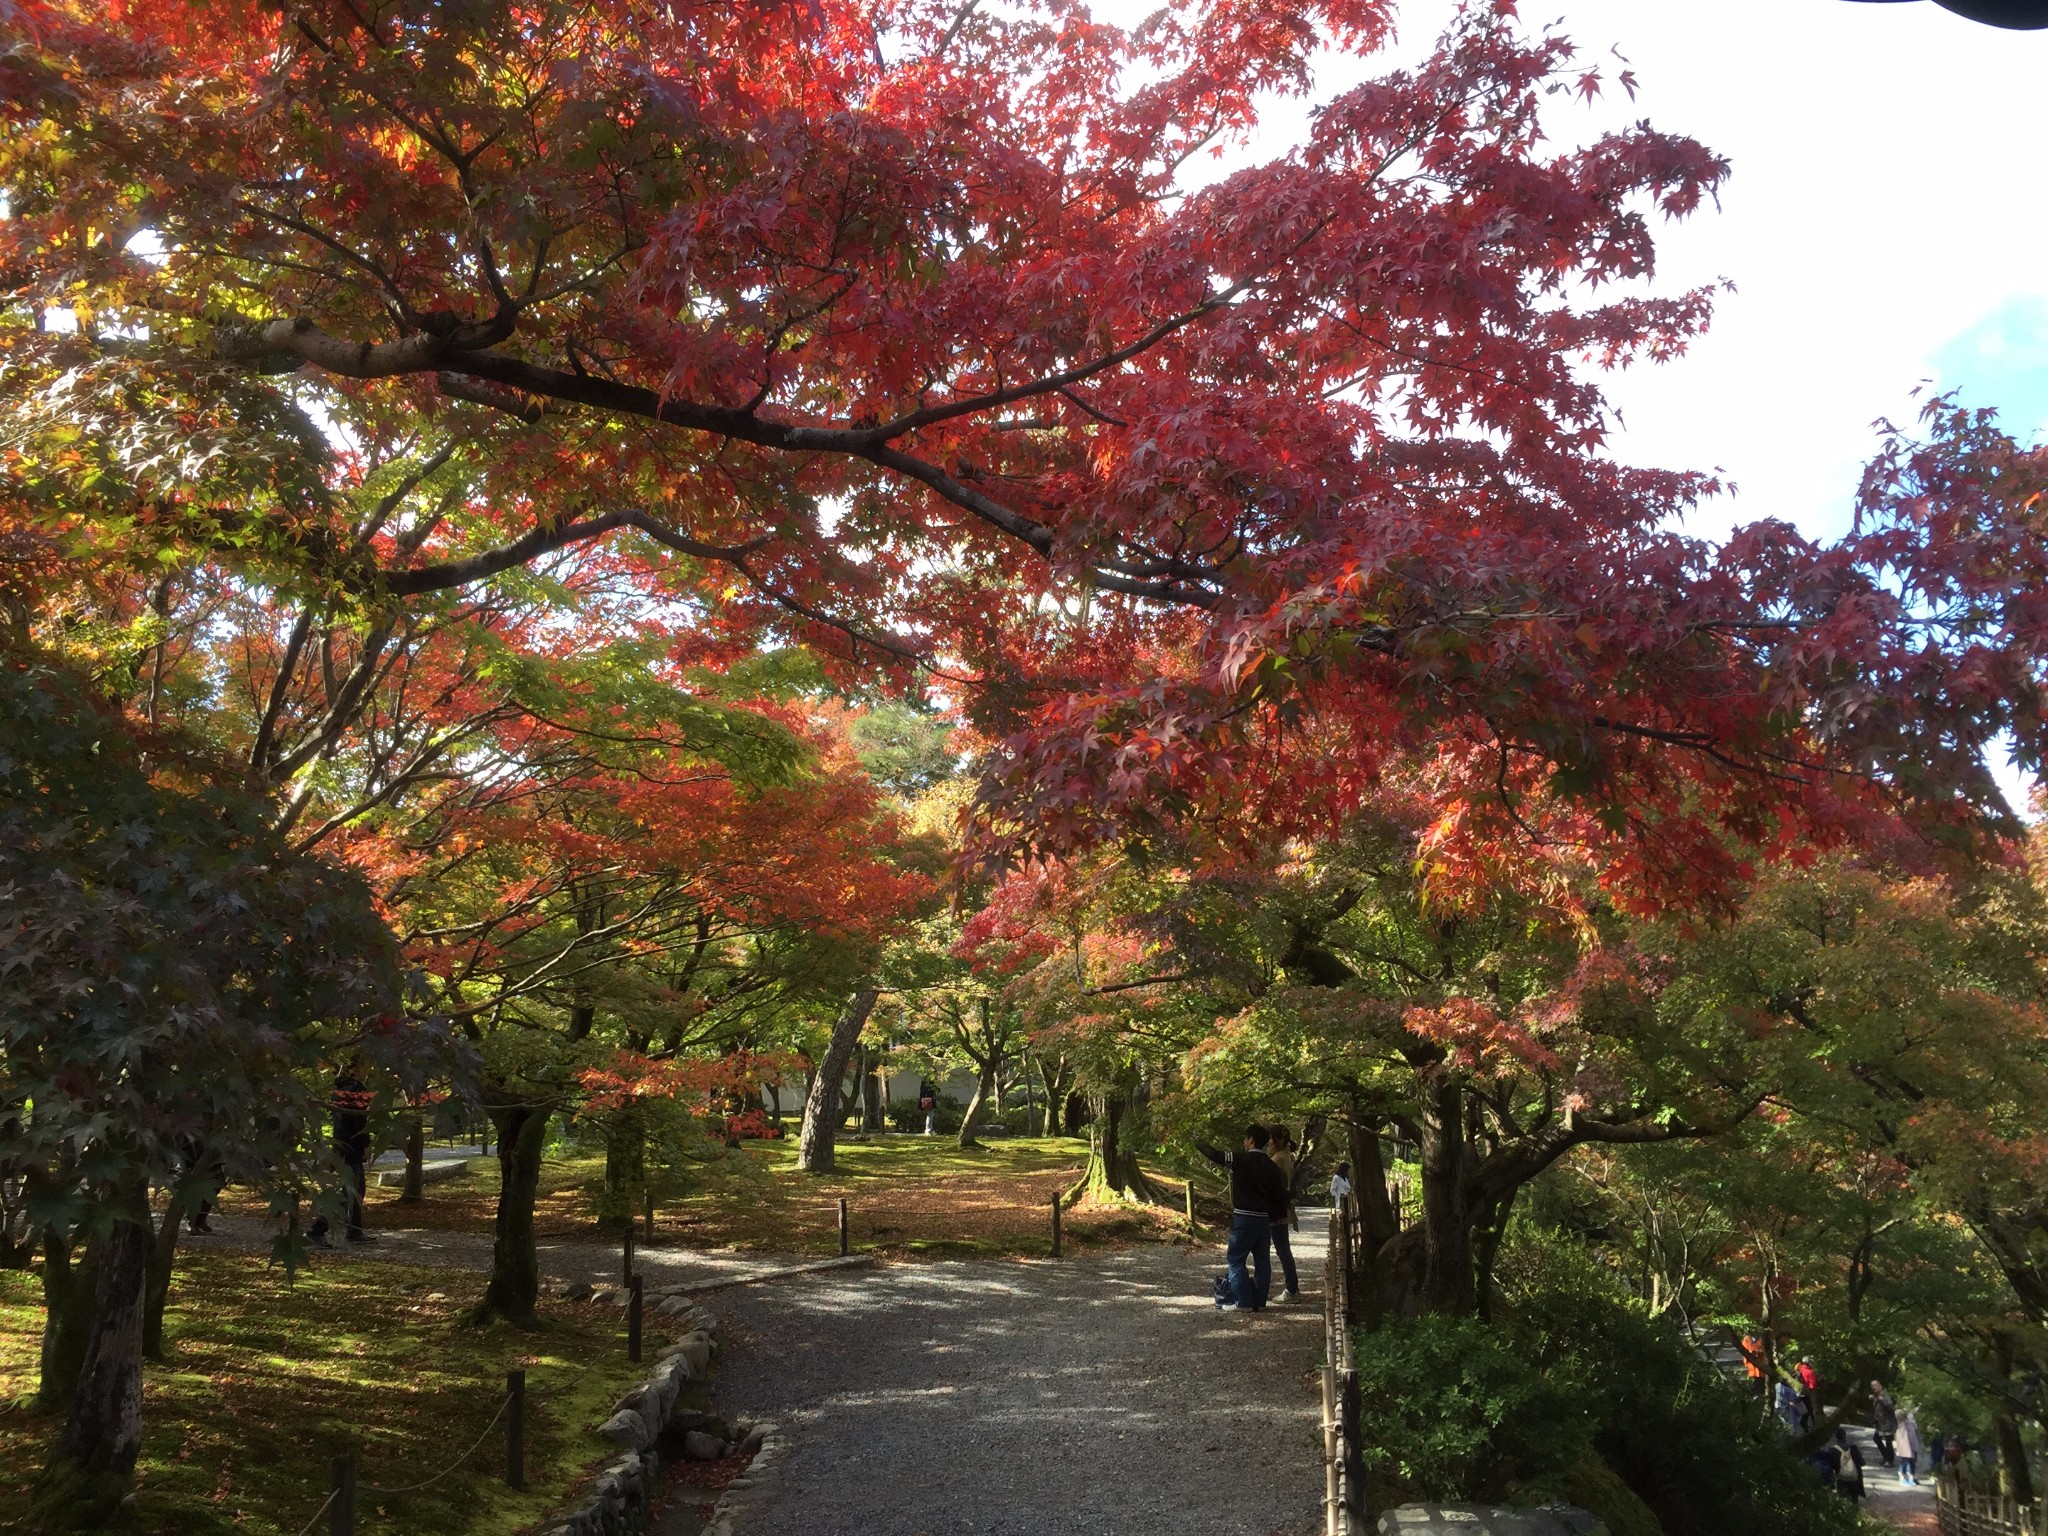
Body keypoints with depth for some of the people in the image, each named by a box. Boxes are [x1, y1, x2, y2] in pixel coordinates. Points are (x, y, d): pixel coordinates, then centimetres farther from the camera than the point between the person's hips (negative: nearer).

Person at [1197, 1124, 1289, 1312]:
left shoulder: (1242, 1159, -11)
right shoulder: (1271, 1166, 7)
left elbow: (1215, 1155, -7)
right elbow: (1281, 1193, 8)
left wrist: (1200, 1145, 11)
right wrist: (1279, 1215, 18)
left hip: (1244, 1218, -6)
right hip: (1264, 1219, 6)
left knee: (1236, 1259, 1)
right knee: (1262, 1261, 10)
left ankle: (1243, 1302, -4)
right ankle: (1259, 1302, 12)